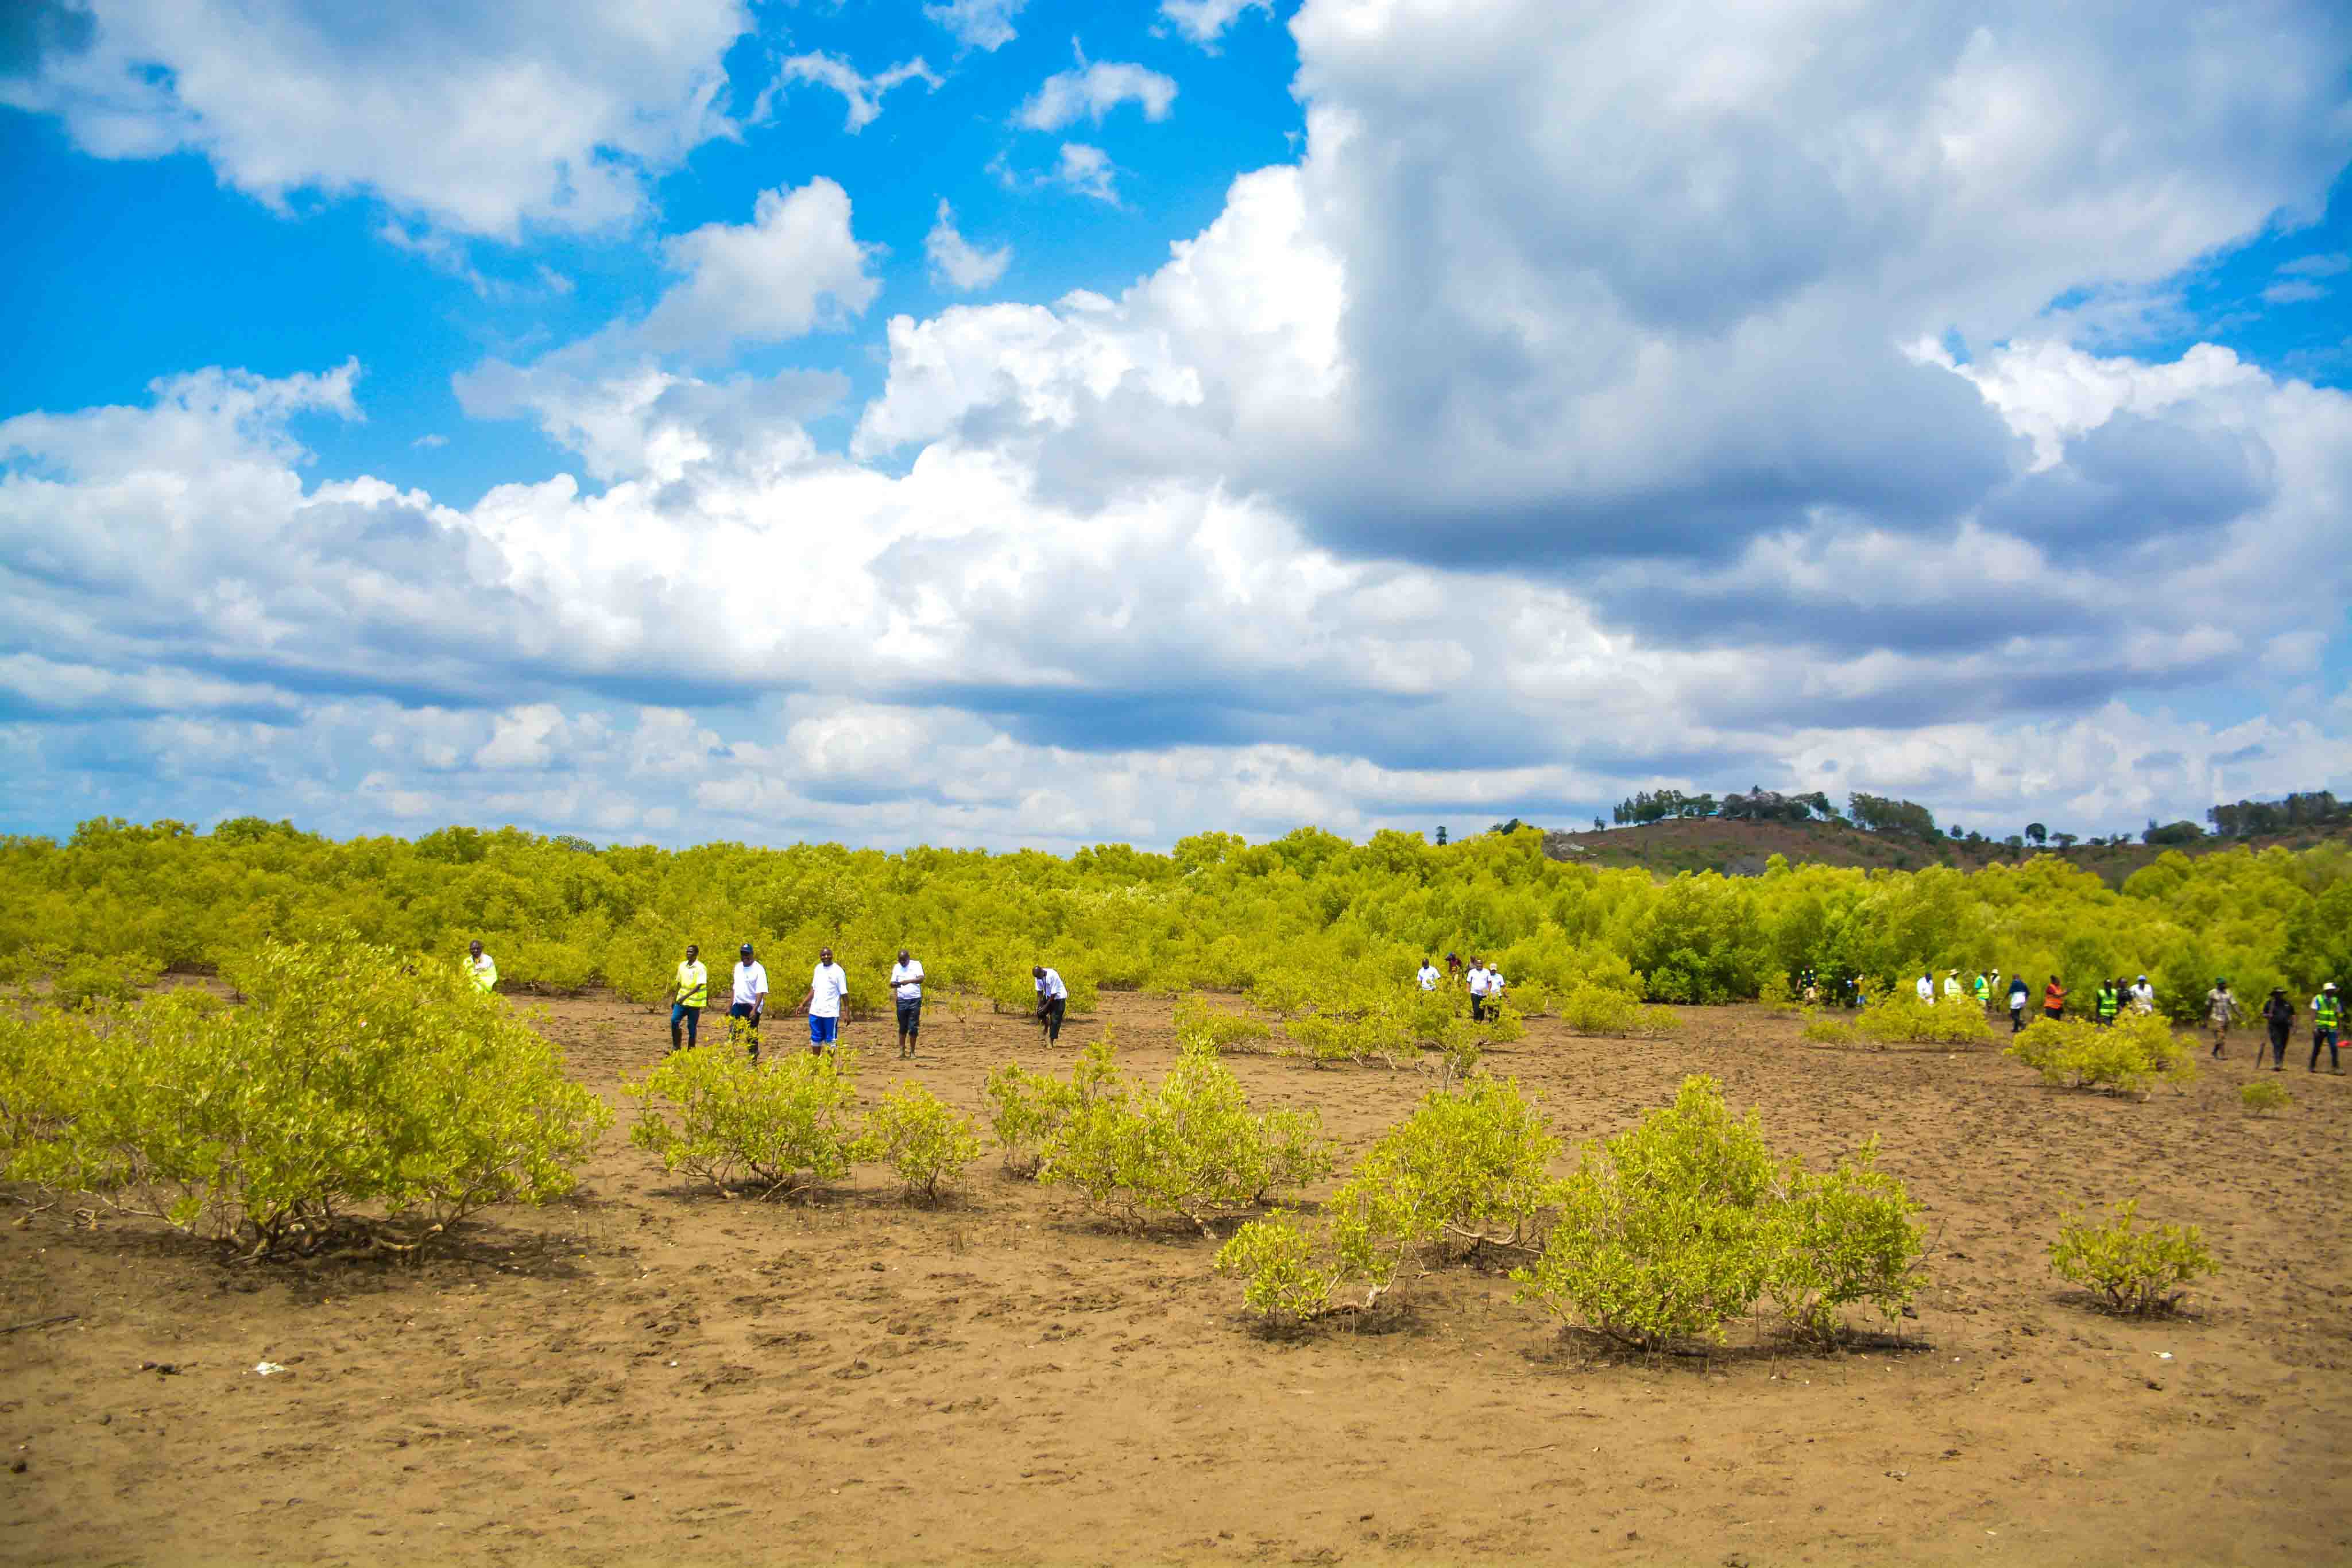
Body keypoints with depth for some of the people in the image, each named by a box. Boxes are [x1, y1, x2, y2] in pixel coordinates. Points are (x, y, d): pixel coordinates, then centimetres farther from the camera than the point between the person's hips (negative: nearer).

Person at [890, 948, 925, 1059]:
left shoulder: (916, 965, -2)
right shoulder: (896, 967, 9)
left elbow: (921, 979, -15)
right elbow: (892, 983, 7)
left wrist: (909, 981, -30)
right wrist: (894, 985, -18)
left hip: (915, 1000, -3)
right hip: (902, 1000, 3)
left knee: (913, 1027, 0)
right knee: (903, 1027, 6)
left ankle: (912, 1051, 7)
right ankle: (902, 1050, 12)